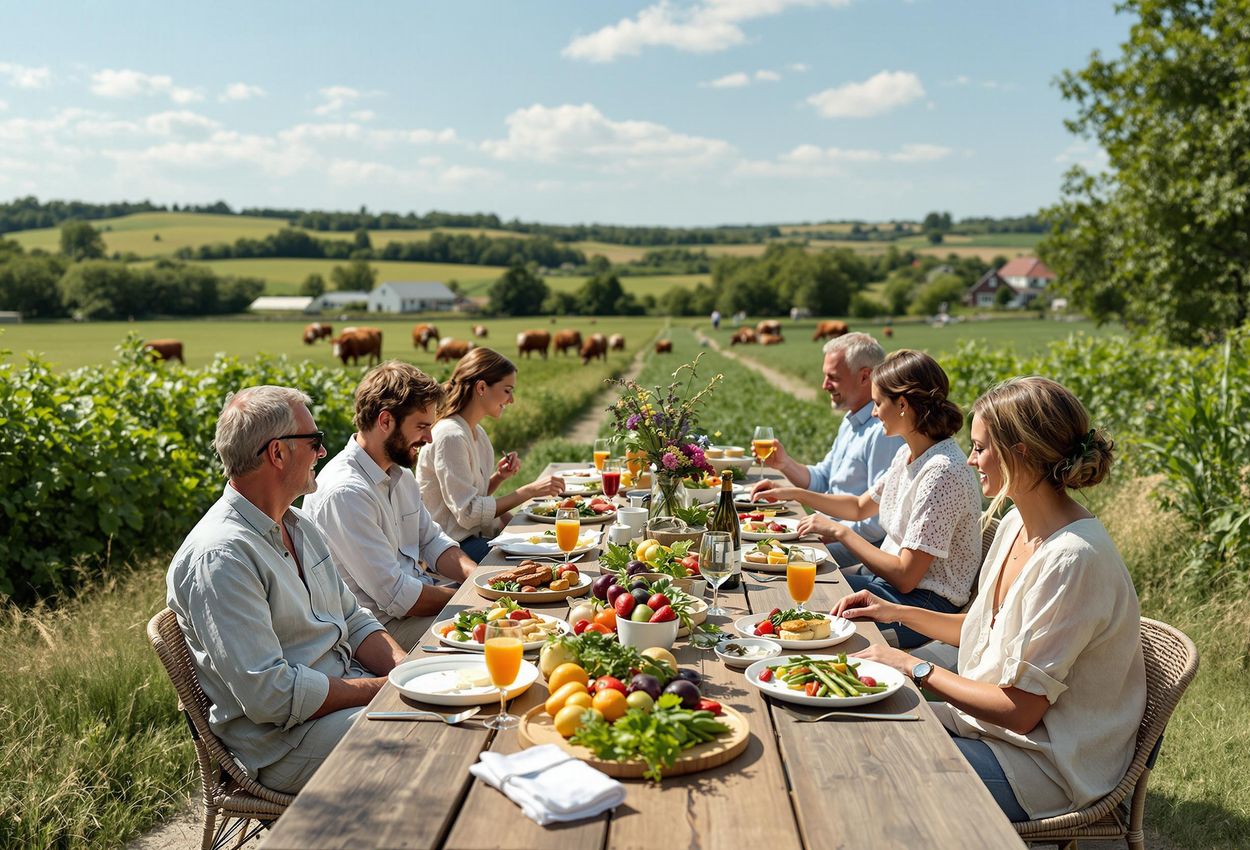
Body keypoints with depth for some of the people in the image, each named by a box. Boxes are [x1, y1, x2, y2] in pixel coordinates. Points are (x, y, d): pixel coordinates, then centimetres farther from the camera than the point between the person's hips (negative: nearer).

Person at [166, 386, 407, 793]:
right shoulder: (220, 556, -20)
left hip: (344, 691, 9)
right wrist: (386, 688, -18)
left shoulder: (300, 525, 11)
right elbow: (269, 695, -24)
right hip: (281, 740, -9)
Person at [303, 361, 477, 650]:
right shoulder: (345, 492, -24)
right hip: (383, 624, -9)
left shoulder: (399, 471, 8)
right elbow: (396, 597, -23)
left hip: (416, 591, 9)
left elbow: (432, 541, 12)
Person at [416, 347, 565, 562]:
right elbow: (467, 513, -21)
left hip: (475, 536, 9)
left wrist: (499, 477, -1)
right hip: (454, 547, -9)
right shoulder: (451, 436, -18)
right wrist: (530, 491, -21)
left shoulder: (477, 433, 12)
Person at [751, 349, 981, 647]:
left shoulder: (942, 471, -25)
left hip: (925, 603, -8)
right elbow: (861, 507, 22)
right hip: (888, 577, 9)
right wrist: (793, 493, 14)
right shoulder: (908, 454, 4)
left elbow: (905, 576, -26)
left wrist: (840, 532, -17)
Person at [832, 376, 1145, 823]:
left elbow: (1018, 711, -24)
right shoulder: (1016, 524, 1)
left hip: (1051, 765, -8)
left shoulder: (1073, 559, -28)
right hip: (990, 715, 8)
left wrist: (912, 667, -16)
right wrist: (897, 612, 9)